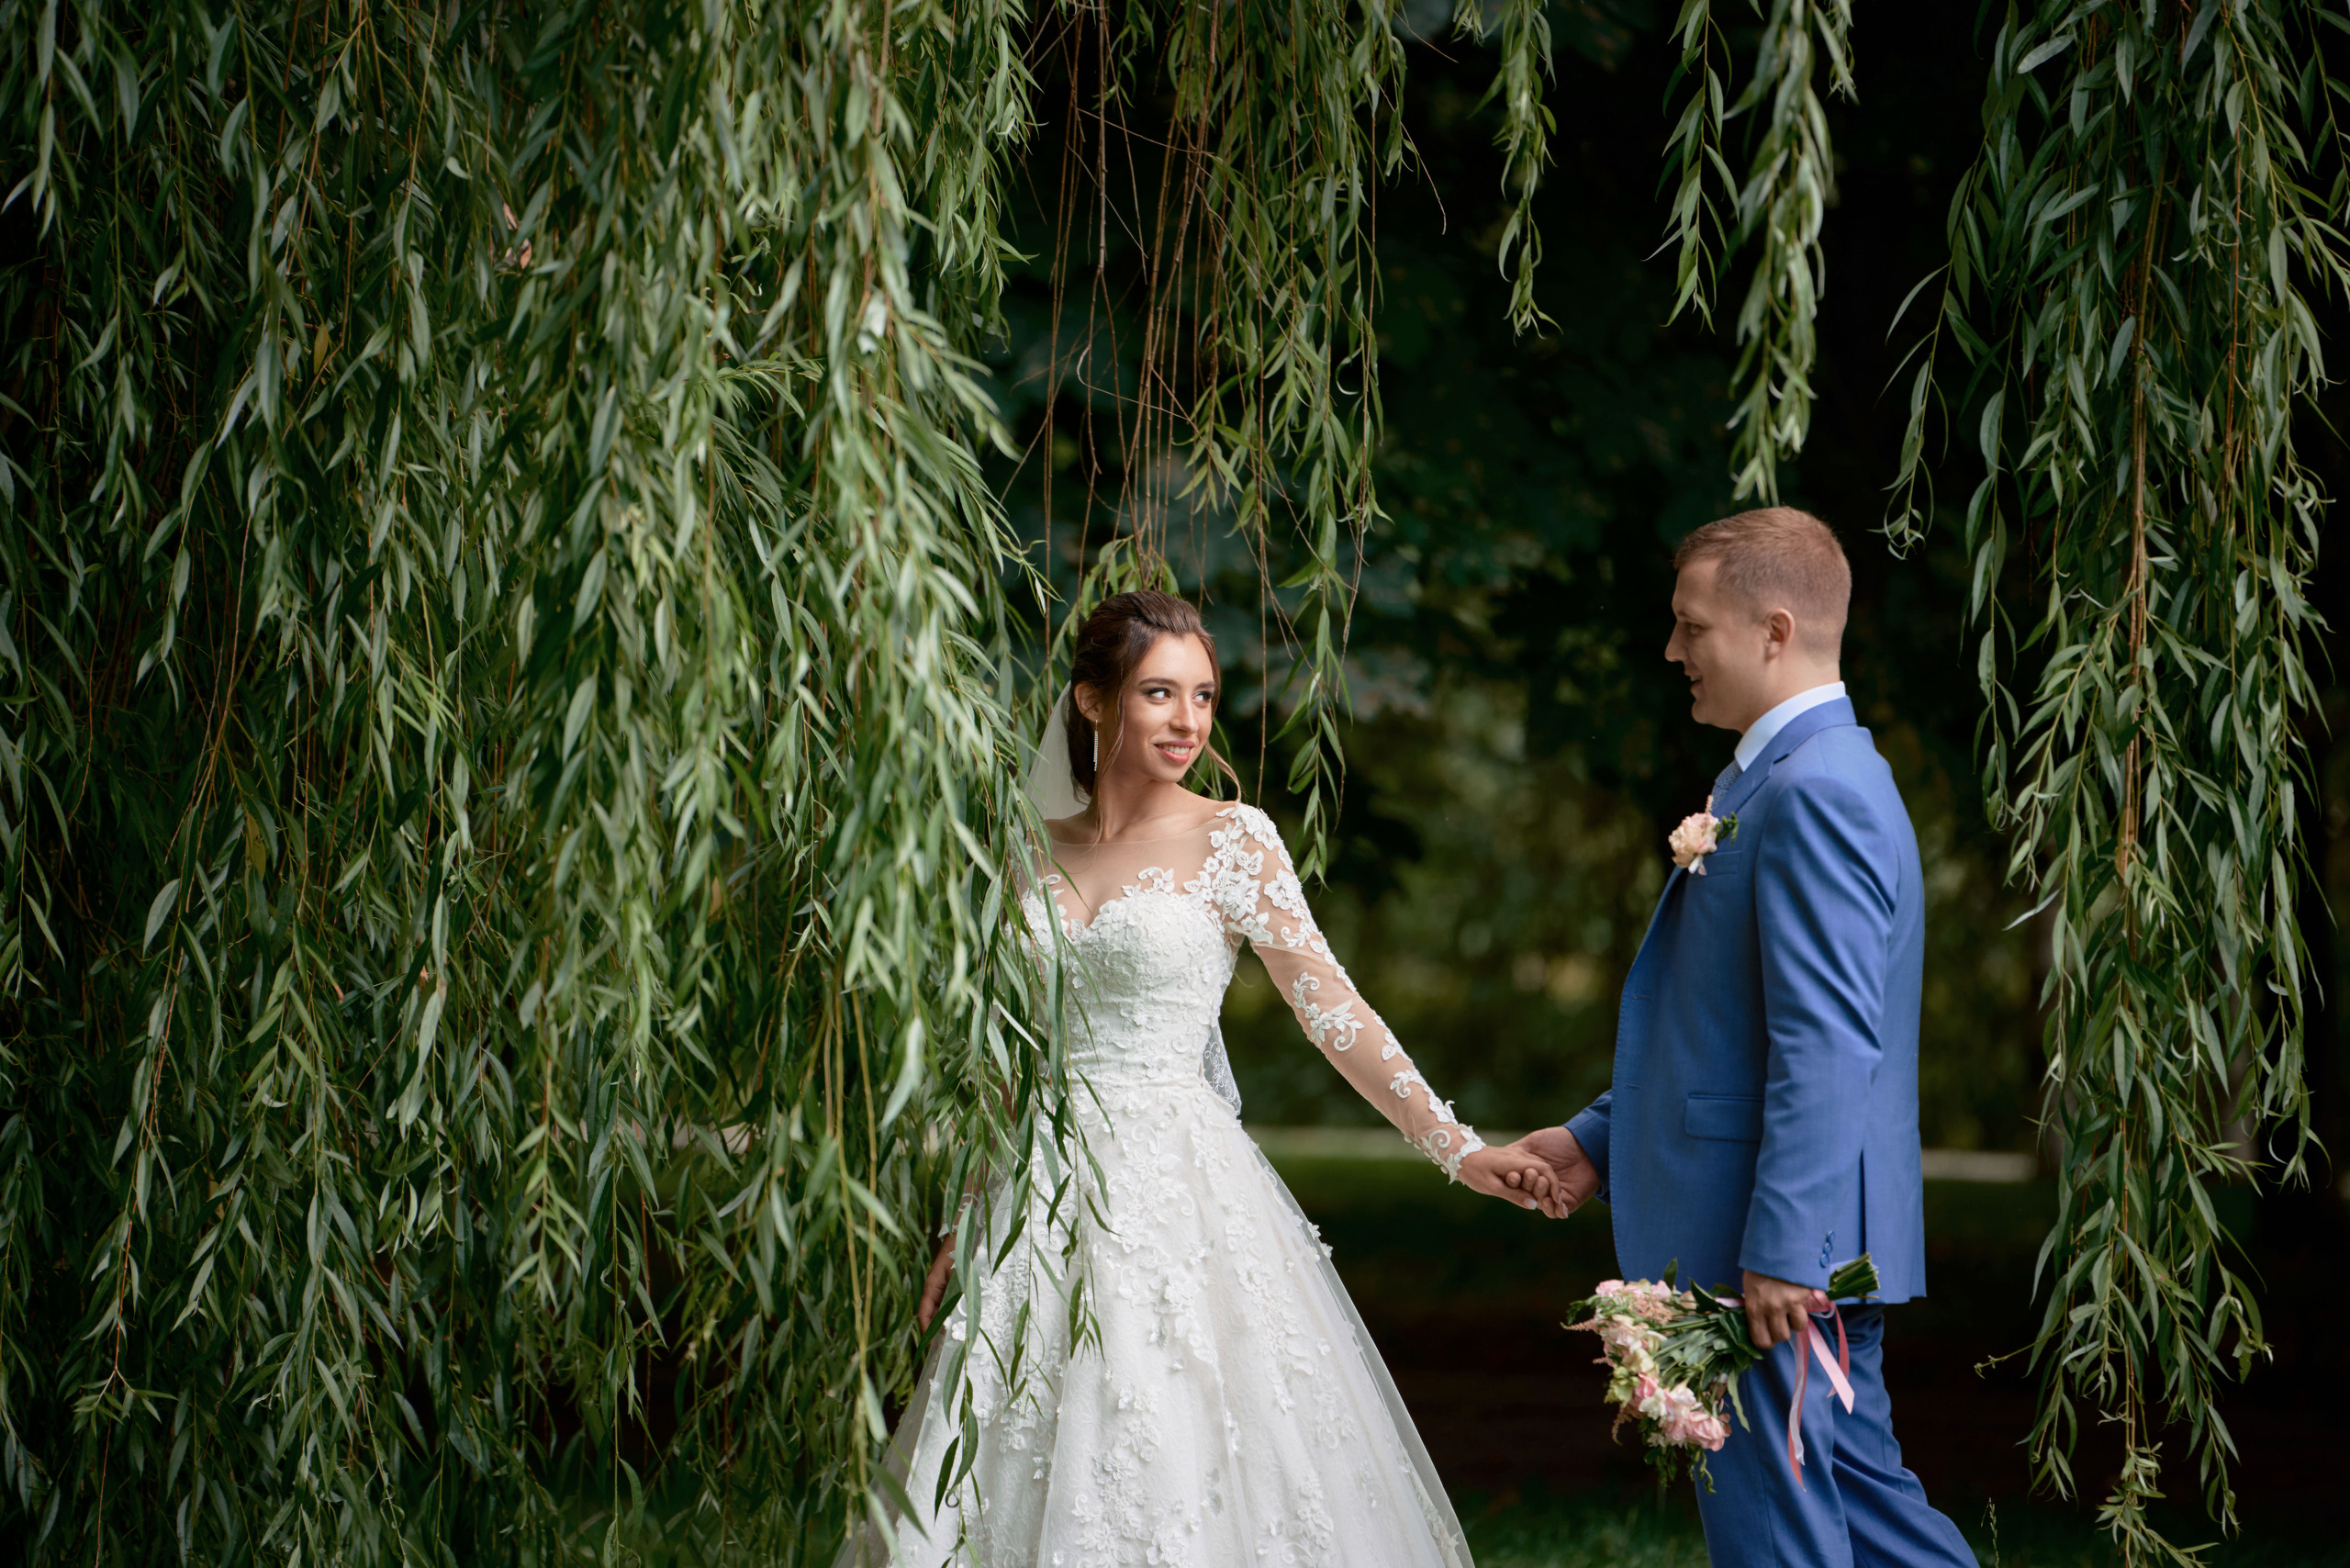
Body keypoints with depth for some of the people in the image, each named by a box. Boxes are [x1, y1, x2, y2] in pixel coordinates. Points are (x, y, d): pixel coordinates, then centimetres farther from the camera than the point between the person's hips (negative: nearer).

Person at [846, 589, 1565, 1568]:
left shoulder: (1231, 841, -2)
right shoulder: (1037, 852, 8)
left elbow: (1330, 1008, -8)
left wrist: (1457, 1149, -17)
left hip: (1176, 1185, -4)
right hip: (1044, 1190, 4)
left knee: (1183, 1473, -5)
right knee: (1026, 1477, 4)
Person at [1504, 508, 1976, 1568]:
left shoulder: (1816, 793, -18)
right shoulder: (1784, 779, 16)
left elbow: (1826, 1044, -24)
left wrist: (1779, 1247, -25)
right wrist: (1603, 1138, 21)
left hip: (1779, 1243, -10)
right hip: (1812, 1236, 10)